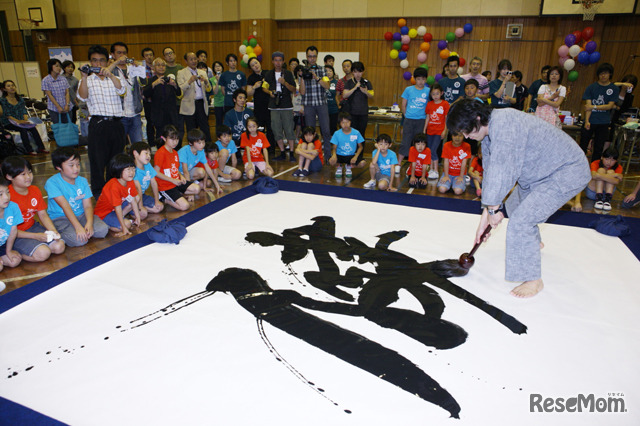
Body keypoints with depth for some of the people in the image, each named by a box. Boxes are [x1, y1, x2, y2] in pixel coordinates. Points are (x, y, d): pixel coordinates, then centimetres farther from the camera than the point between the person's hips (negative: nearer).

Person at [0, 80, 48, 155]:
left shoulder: (20, 99, 12)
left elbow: (24, 111, 5)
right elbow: (7, 115, -12)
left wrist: (26, 120, -15)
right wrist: (18, 121, -26)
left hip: (21, 121, 4)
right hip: (8, 124, -4)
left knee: (32, 127, -26)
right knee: (23, 129, -32)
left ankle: (41, 148, -29)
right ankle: (29, 150, -31)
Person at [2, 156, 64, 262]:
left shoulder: (35, 190, 3)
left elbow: (43, 214, 6)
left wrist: (53, 230, -13)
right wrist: (36, 236, -23)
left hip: (33, 227, 7)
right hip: (16, 235, -6)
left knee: (59, 246, -13)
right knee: (43, 253, -27)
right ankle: (15, 253, -2)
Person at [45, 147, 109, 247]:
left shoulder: (82, 181, 2)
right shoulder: (52, 183, -13)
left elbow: (88, 205, -5)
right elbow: (65, 206, -22)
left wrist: (89, 223, -24)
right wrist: (78, 227, -29)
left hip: (81, 215, 5)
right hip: (60, 218, -4)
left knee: (103, 230, -19)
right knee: (79, 240, -28)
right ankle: (58, 236, 1)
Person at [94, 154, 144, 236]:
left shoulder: (130, 182, -8)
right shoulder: (114, 186, -33)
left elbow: (133, 200, 1)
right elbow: (117, 208, -32)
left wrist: (137, 216, 1)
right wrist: (124, 227, -31)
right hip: (104, 214, -9)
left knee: (137, 197, -1)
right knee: (127, 224, -29)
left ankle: (122, 216, -6)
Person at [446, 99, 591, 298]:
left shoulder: (504, 125, -30)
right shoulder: (490, 129, 2)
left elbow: (501, 172, -31)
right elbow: (490, 173, 4)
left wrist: (493, 208, -17)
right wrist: (486, 215, 4)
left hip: (567, 173, -10)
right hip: (543, 170, 11)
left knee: (521, 221, -18)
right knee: (515, 205, 28)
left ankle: (533, 279, -1)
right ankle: (533, 242, 55)